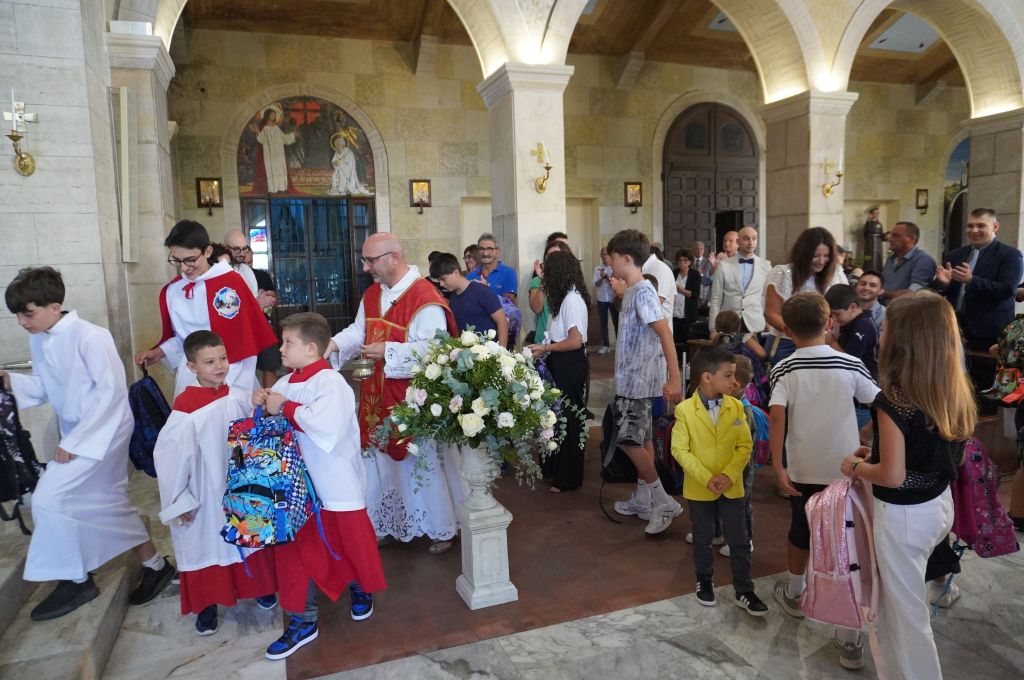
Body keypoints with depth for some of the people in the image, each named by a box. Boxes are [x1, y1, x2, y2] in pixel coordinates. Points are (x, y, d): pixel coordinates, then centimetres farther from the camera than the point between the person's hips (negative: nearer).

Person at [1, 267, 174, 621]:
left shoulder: (89, 336, -21)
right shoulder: (38, 340, 4)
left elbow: (111, 389, -23)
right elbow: (44, 388, 11)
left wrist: (74, 441, -21)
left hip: (104, 430, -9)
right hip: (77, 433, 9)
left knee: (48, 497, -12)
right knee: (110, 502, 13)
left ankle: (75, 580, 7)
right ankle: (155, 565, 27)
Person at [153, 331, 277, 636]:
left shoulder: (238, 398, -7)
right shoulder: (186, 407, -21)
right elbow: (169, 455, -17)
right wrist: (179, 501, -12)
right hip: (204, 496, -4)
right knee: (205, 545, 11)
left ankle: (260, 588, 41)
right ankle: (207, 605, 32)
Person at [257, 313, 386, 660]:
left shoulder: (331, 382, -20)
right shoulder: (287, 383, 2)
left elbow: (324, 423, -36)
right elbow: (270, 419, 16)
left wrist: (285, 407, -24)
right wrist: (263, 401, -6)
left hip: (337, 485, -6)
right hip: (297, 485, 6)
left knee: (351, 542, 13)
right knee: (293, 549, 10)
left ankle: (361, 587, 44)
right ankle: (302, 620, 25)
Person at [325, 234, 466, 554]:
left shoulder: (424, 298, -18)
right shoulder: (371, 294, 10)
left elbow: (431, 348, -22)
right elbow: (358, 331, 11)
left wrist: (387, 352, -24)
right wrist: (335, 344, -8)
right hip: (379, 397, 8)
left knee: (423, 462, 5)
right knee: (384, 460, 16)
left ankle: (442, 527, 23)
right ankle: (392, 524, 33)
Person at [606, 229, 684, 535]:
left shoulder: (642, 291, -18)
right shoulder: (632, 291, 10)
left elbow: (665, 334, -26)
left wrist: (674, 378, -30)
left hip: (638, 380, -10)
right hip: (633, 378, 10)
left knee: (628, 439, -7)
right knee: (641, 439, 14)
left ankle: (664, 502, 3)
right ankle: (642, 500, 25)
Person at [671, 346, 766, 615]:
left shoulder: (736, 407, -4)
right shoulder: (685, 410, -14)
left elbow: (745, 445, -3)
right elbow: (680, 450, -13)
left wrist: (728, 475, -16)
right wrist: (707, 478, -19)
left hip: (732, 487, 2)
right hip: (699, 488, -2)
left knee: (740, 541, 9)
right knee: (702, 538, 16)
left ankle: (744, 592, 24)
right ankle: (704, 581, 37)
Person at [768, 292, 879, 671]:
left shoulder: (784, 370, -9)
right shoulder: (850, 365, -6)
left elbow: (776, 416, -19)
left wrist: (777, 466, -16)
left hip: (802, 470, 0)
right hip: (845, 470, 0)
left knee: (801, 532, 22)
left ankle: (794, 594, 45)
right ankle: (849, 639, 9)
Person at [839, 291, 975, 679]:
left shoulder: (893, 400, -27)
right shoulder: (955, 392, -3)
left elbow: (893, 475, -27)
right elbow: (930, 451, 9)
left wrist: (856, 466, -9)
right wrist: (876, 453, 10)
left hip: (903, 515, -8)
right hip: (939, 503, 8)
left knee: (903, 607, 11)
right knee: (906, 597, 28)